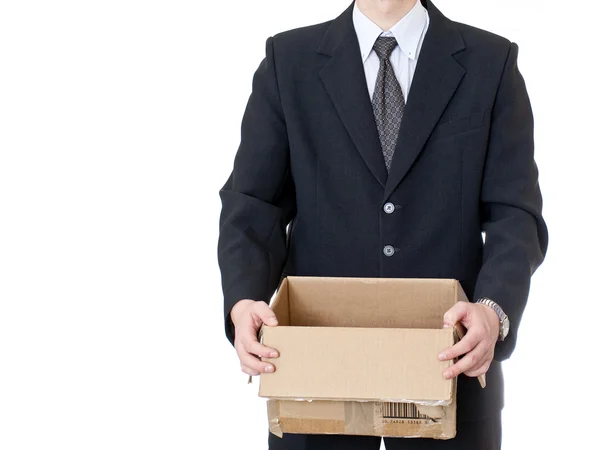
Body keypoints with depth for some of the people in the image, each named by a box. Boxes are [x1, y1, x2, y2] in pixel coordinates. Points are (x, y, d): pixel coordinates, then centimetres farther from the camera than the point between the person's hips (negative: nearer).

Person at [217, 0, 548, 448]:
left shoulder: (492, 62, 0)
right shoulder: (288, 60, 2)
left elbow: (515, 213, -6)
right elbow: (254, 202, -3)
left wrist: (494, 310, -24)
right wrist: (244, 300, -22)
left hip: (448, 363, 0)